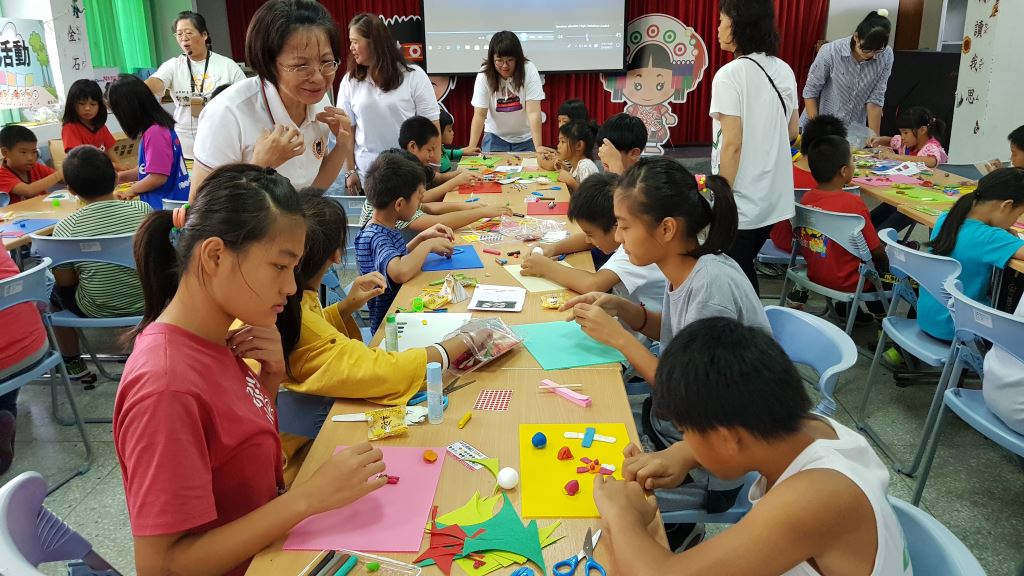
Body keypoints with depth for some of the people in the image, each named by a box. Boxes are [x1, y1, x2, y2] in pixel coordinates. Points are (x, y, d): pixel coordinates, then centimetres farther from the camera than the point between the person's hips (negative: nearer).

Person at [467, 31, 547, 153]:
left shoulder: (529, 70, -20)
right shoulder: (484, 74, -16)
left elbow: (533, 112, -24)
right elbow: (480, 114, -18)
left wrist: (538, 146, -32)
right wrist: (471, 148, -28)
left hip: (525, 137, 0)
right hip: (495, 136, 1)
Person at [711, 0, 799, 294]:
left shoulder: (730, 75, -15)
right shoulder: (784, 71, 6)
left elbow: (732, 144, -19)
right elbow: (791, 132, 14)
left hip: (742, 200, -7)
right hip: (774, 194, 8)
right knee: (744, 269, 21)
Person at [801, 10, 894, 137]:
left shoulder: (886, 56, -12)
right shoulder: (830, 52, -20)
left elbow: (875, 98, -10)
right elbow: (811, 91, -12)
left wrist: (874, 137, -13)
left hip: (854, 131, 2)